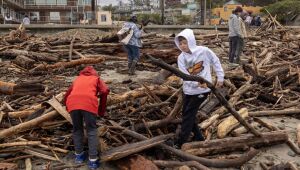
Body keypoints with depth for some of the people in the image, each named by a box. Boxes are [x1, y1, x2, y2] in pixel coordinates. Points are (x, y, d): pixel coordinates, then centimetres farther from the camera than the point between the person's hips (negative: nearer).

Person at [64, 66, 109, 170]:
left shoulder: (78, 79, 37)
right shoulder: (96, 78, 30)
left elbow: (67, 95, 31)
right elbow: (105, 91, 12)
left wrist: (69, 108, 44)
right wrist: (101, 111, 18)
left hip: (72, 102, 3)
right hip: (89, 102, -2)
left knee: (77, 129, 21)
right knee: (91, 130, 9)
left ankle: (79, 155, 29)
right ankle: (93, 160, 6)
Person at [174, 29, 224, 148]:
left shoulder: (203, 51, -12)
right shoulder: (181, 58, -6)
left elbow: (216, 62, 2)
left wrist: (220, 77, 4)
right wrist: (197, 83, -31)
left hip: (203, 89, -5)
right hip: (189, 89, 5)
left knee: (188, 114, -5)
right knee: (186, 113, 10)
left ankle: (181, 141, 4)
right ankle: (198, 137, 27)